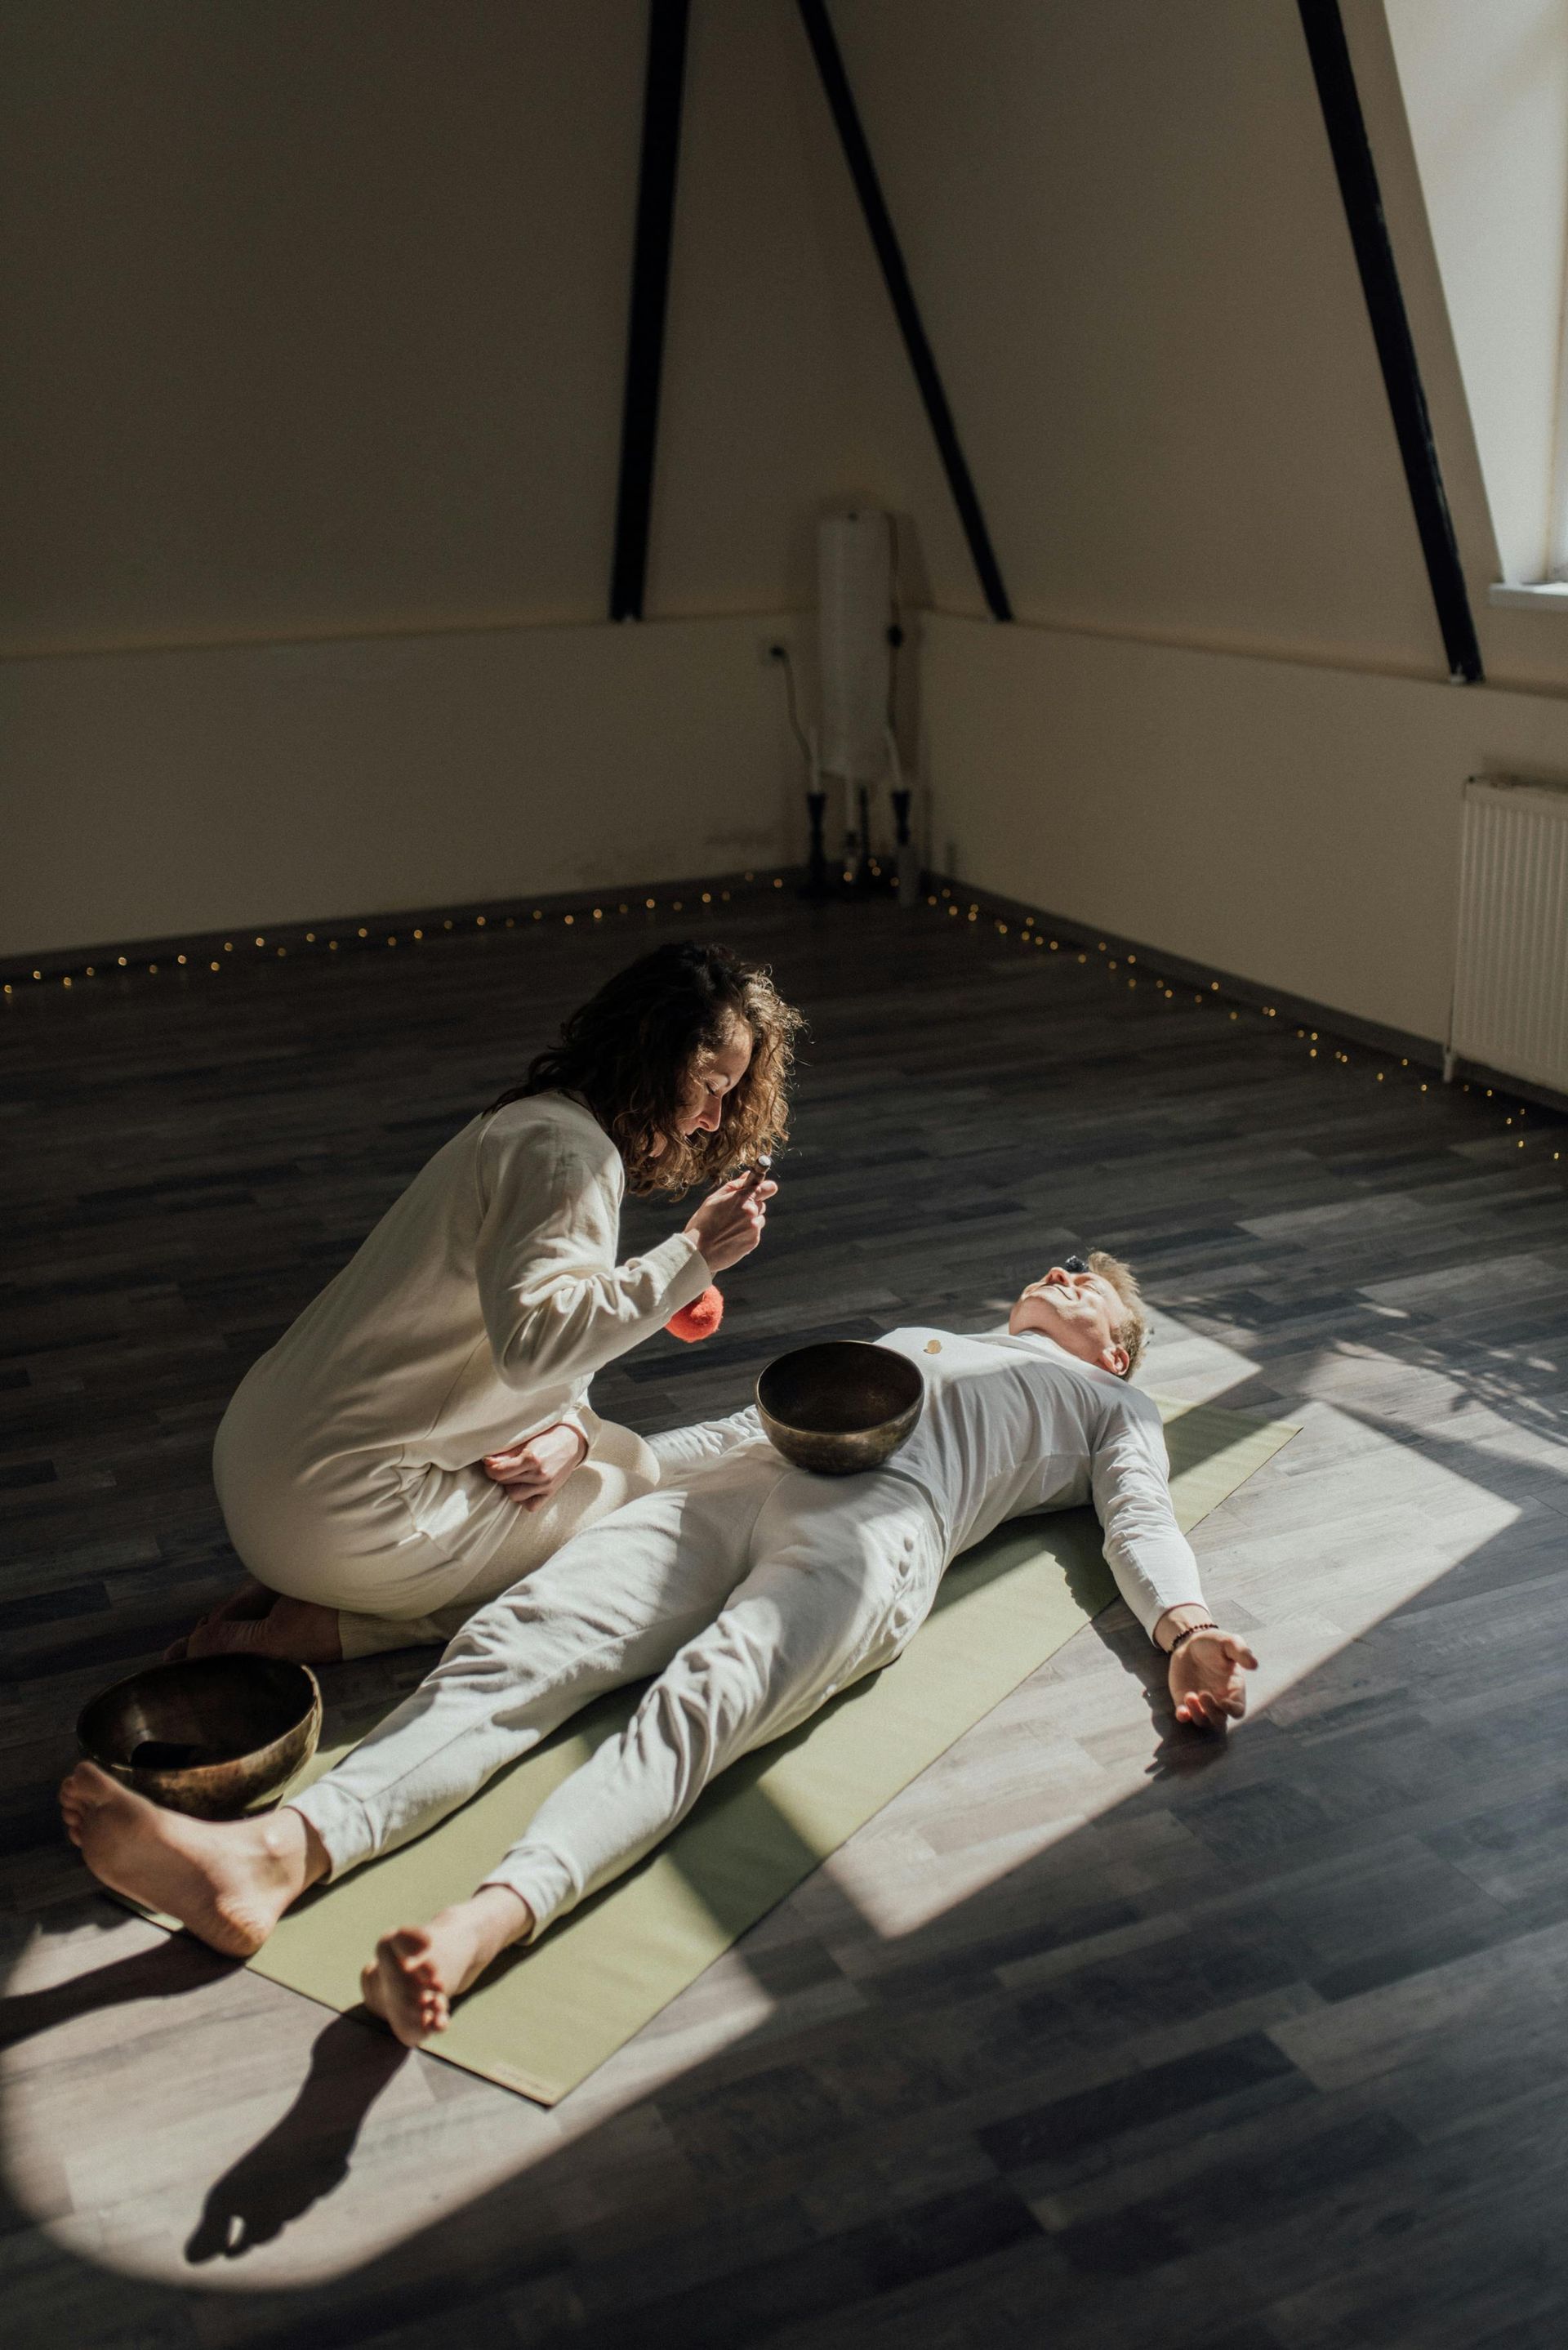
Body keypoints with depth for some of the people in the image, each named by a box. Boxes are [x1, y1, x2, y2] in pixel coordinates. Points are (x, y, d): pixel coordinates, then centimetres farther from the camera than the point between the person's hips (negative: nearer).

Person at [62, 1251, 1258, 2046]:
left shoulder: (1114, 1405, 34)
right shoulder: (911, 1337, 44)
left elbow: (1142, 1520, 15)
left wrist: (1185, 1627, -8)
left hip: (878, 1525, -4)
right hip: (733, 1485, 5)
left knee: (701, 1699, -35)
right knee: (521, 1637, -24)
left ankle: (487, 1922, -60)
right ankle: (273, 1852, -45)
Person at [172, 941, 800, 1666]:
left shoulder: (532, 1125, 17)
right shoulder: (565, 1150, -16)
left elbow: (548, 1332, 17)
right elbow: (528, 1342, -30)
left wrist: (569, 1430, -4)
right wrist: (691, 1255, -23)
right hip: (344, 1508, -10)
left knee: (624, 1454, 20)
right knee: (638, 1495, 4)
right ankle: (320, 1630, -3)